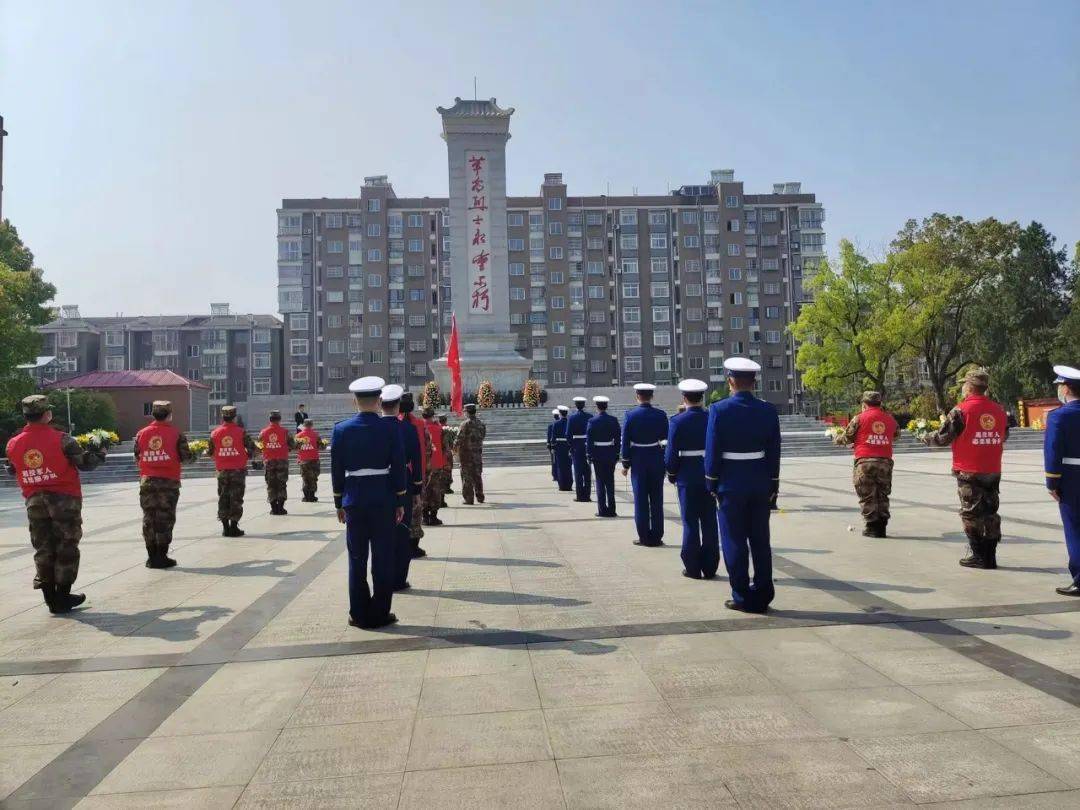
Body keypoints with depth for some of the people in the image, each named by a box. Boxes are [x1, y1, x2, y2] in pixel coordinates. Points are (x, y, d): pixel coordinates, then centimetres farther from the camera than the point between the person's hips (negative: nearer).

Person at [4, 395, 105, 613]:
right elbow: (85, 463, -10)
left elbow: (11, 470, 15)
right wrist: (99, 455, 9)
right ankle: (62, 597, 9)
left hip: (34, 502, 5)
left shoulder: (13, 444, 0)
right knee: (66, 547, 5)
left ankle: (50, 598, 16)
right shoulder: (60, 439, -14)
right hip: (64, 499, -4)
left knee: (43, 549, 12)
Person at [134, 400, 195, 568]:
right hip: (169, 481, -3)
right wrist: (193, 456, 17)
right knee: (165, 518, 3)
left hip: (147, 481, 3)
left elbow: (137, 458, 8)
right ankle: (162, 556, 4)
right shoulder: (176, 434, -6)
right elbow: (185, 457, -5)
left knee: (149, 518, 9)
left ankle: (152, 557, 12)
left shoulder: (142, 434, 2)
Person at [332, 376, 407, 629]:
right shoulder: (391, 428, -6)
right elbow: (398, 466, -5)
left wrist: (339, 503, 10)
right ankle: (380, 614, 11)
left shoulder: (341, 429, -2)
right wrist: (400, 502, 3)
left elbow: (337, 469, 1)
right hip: (383, 499, -2)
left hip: (354, 500, 2)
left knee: (357, 558, 10)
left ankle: (359, 614, 15)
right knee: (383, 557, 6)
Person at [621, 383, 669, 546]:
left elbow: (625, 441, -6)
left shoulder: (630, 415, -8)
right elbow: (667, 438, 0)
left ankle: (644, 537, 8)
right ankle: (656, 537, 11)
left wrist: (625, 464, 1)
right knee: (656, 500, 8)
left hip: (638, 460, -1)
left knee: (640, 500, 5)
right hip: (657, 460, 1)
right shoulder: (661, 415, -3)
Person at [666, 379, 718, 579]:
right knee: (709, 522, 9)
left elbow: (671, 452, -10)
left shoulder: (677, 421, -11)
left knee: (690, 522, 5)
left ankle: (693, 568, 9)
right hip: (710, 477, 3)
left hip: (687, 478, -3)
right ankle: (709, 567, 14)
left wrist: (671, 474, 4)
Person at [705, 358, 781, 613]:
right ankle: (762, 596, 17)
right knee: (760, 540, 11)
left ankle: (742, 597, 9)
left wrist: (712, 484, 0)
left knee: (734, 541, 5)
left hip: (731, 484, -4)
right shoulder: (768, 410, 0)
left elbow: (713, 451, -10)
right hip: (760, 484, 4)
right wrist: (773, 484, 11)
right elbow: (774, 452, 3)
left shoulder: (720, 410, -11)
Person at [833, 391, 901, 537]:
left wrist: (836, 438, 26)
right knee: (883, 495, 12)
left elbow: (846, 438, 5)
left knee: (867, 496, 3)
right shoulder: (890, 418, 9)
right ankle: (881, 527, 14)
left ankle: (871, 527, 4)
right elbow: (897, 435, 25)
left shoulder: (859, 418, -2)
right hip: (885, 461, 4)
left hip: (865, 461, -3)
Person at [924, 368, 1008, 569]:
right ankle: (990, 556, 18)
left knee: (971, 513, 4)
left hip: (968, 472, -5)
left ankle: (979, 556, 7)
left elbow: (942, 438, -9)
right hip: (993, 471, 6)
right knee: (990, 512, 13)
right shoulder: (999, 410, 4)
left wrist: (925, 437, 10)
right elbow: (1003, 436, 16)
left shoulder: (961, 410, -14)